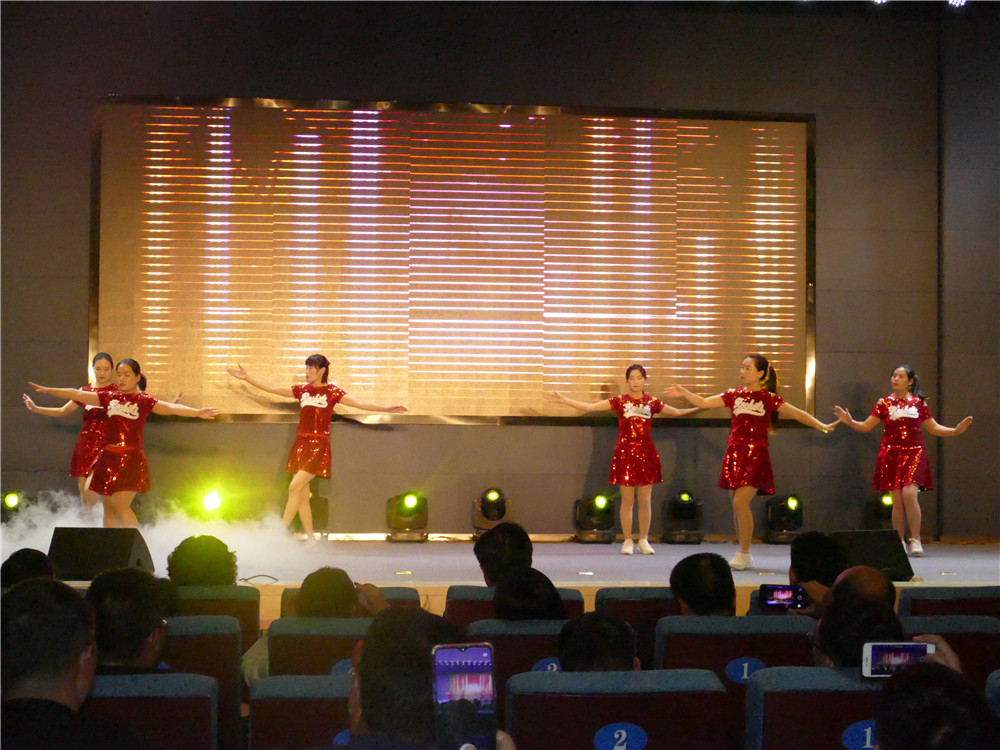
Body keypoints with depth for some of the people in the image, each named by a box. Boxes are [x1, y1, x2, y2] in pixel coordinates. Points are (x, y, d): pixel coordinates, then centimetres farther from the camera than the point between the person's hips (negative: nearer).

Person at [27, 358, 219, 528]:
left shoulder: (144, 400, 0)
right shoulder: (109, 397, 11)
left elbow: (170, 407, -14)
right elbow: (77, 395, 13)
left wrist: (197, 412, -28)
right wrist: (48, 390, 14)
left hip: (130, 458, -5)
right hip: (108, 457, 5)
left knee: (120, 505, -14)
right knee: (108, 507, 7)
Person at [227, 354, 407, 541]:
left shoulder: (332, 392, -1)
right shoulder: (302, 390, 11)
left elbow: (360, 404, -7)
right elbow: (271, 388, 14)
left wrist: (386, 409, -18)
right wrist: (247, 378, 11)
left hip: (318, 446, -5)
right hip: (301, 444, 5)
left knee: (295, 487, -16)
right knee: (302, 495, 4)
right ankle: (310, 539, 12)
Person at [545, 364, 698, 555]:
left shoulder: (652, 402, 6)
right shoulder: (619, 401, 1)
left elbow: (677, 412, 14)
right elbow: (590, 407, -2)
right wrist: (563, 399, -8)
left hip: (646, 453, 1)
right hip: (625, 452, -1)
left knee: (645, 500, 4)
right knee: (627, 500, 1)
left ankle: (644, 541, 16)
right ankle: (628, 541, 10)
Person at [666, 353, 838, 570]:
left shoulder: (769, 398, 2)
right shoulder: (733, 395, 11)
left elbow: (798, 414, 4)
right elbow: (704, 403, 11)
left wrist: (822, 426, -5)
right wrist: (684, 394, -1)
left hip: (755, 455, -4)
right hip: (735, 453, 4)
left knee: (740, 502, -16)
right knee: (737, 505, 5)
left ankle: (743, 554, -5)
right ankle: (745, 556, 16)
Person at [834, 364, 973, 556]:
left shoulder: (918, 403, 8)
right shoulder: (884, 403, 6)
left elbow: (933, 428, 14)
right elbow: (866, 426, 5)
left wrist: (956, 430, 2)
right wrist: (850, 422, -10)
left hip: (914, 453, 0)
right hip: (891, 453, 1)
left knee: (909, 494, -17)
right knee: (897, 500, -1)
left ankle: (915, 540, -6)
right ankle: (900, 542, 10)